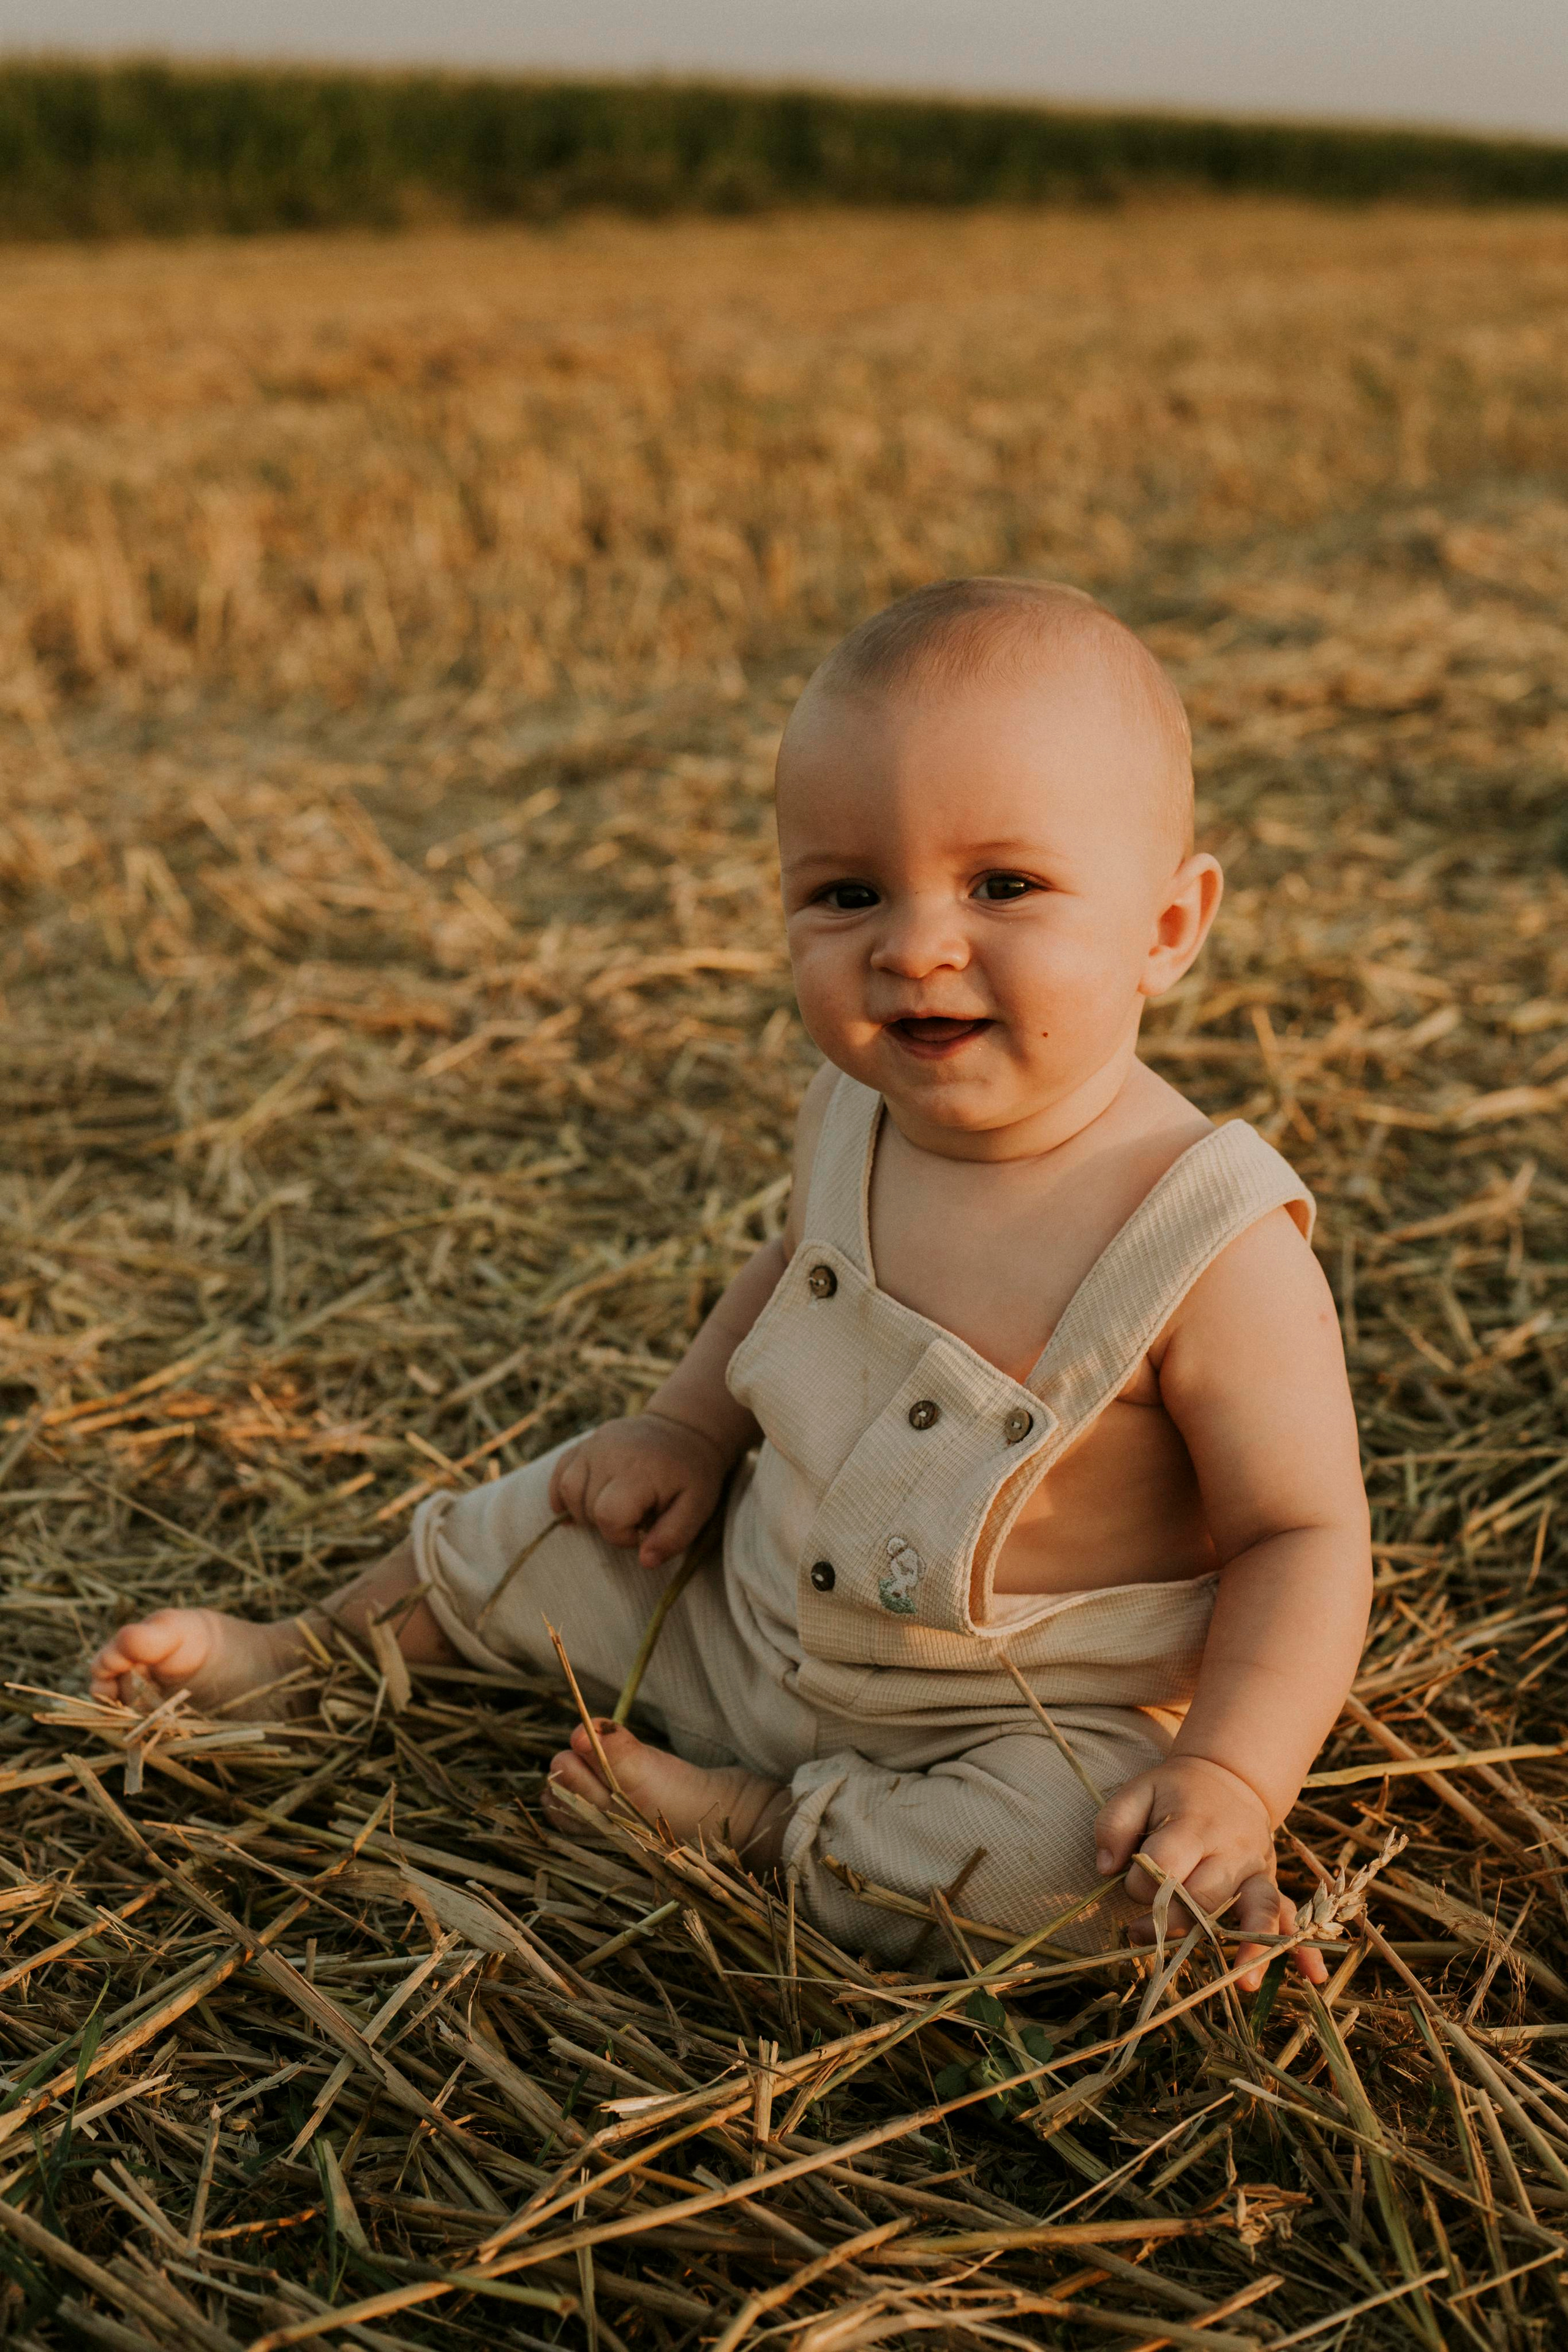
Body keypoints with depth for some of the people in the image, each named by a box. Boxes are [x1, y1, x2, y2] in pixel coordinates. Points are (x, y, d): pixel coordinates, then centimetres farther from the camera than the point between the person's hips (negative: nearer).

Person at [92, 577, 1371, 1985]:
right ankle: (319, 1653, 37)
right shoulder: (856, 1115, -10)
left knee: (1090, 1858, -31)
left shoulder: (1213, 1246, -29)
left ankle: (753, 1819, -10)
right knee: (559, 1523, 11)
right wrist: (688, 1428, 1)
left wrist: (1229, 1779, -31)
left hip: (1030, 1720, -5)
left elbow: (1304, 1531, -20)